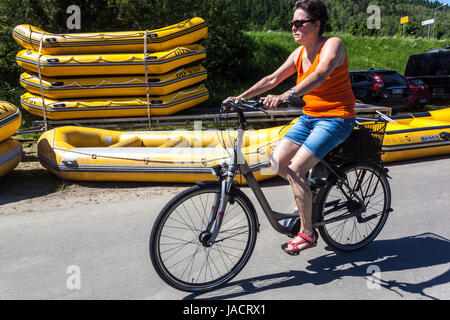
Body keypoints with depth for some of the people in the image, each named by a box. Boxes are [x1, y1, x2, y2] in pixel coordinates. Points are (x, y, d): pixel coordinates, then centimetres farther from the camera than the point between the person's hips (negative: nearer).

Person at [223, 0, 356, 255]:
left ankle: (307, 234, -4)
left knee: (295, 169, -20)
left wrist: (286, 95, -47)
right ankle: (307, 199, 20)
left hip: (336, 119, -7)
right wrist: (241, 97, -1)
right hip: (310, 117, 8)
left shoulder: (333, 44, -14)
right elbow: (273, 79, 9)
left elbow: (320, 75, -33)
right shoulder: (299, 53, 8)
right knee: (277, 162, -6)